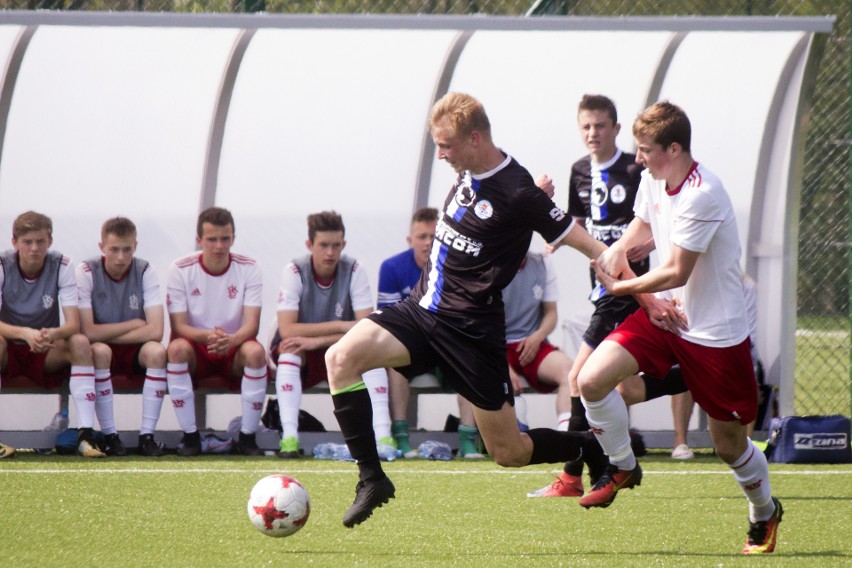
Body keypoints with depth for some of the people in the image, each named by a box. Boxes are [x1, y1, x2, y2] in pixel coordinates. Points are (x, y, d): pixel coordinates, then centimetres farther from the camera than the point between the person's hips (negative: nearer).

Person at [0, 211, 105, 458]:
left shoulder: (61, 266, -10)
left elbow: (74, 324, -17)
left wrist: (53, 334, -41)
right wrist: (25, 333, -42)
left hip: (47, 353, 2)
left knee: (81, 343, -28)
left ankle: (86, 434, -32)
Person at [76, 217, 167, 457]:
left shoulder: (145, 272, -8)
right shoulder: (87, 273, -13)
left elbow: (155, 331, -18)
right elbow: (88, 331, -21)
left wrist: (108, 334, -19)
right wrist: (133, 324, -15)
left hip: (135, 350, 1)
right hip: (101, 349, -1)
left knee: (157, 352, -31)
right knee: (99, 351, -36)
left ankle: (147, 435, -26)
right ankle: (109, 435, -28)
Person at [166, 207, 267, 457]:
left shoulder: (248, 268, -6)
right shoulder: (180, 270, -8)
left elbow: (251, 324, -13)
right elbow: (179, 326, -13)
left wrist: (231, 339, -37)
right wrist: (207, 336, -36)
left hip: (235, 347, 0)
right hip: (197, 350, 0)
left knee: (255, 351, -33)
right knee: (177, 348, -34)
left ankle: (247, 436, -22)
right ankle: (190, 435, -26)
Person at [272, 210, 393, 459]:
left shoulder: (354, 271, -11)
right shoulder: (294, 272, -16)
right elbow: (287, 329, -25)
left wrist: (318, 340, -32)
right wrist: (340, 326, -27)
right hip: (302, 362, -2)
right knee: (290, 351, -34)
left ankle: (382, 435, -35)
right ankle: (289, 436, -41)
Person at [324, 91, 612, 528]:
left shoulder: (518, 194, -18)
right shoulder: (467, 171, 3)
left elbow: (587, 245, -14)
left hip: (471, 329, -7)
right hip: (421, 310, 7)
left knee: (508, 452, 1)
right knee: (341, 357, -18)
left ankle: (598, 451, 29)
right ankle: (371, 479, -13)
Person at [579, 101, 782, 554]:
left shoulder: (701, 195, -26)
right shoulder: (653, 180, 0)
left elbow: (676, 273, -23)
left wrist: (621, 286, -10)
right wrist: (620, 250, -1)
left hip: (716, 331, -7)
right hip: (663, 315, 7)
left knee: (729, 444, 5)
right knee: (591, 380, -14)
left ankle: (764, 513, 35)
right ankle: (622, 467, 11)